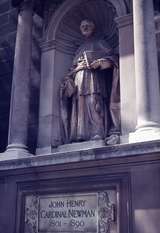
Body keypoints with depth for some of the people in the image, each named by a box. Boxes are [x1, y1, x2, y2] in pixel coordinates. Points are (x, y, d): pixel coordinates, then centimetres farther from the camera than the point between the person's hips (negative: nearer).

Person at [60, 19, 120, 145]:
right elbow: (74, 67, 26)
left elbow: (112, 57, 5)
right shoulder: (80, 48, 32)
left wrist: (99, 63, -14)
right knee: (80, 105, -8)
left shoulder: (99, 43, 18)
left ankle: (98, 133, -30)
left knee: (94, 102, -21)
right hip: (79, 79, 5)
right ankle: (80, 135, -15)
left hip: (94, 77, -5)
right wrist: (68, 78, 7)